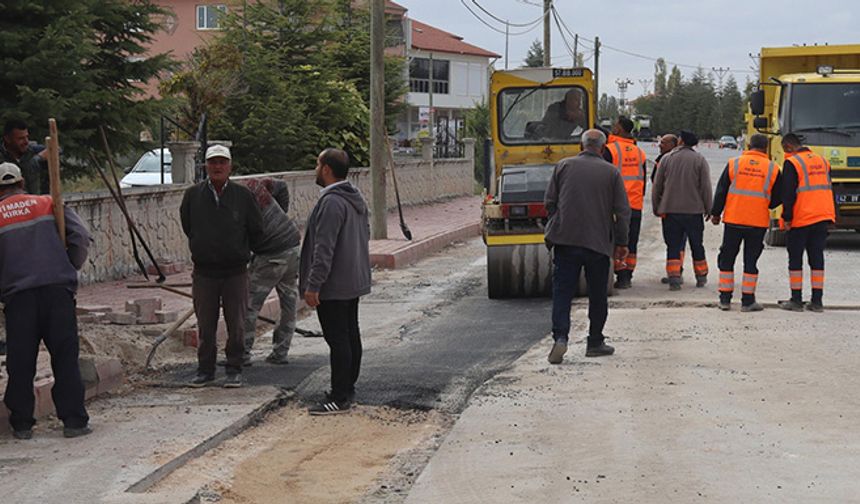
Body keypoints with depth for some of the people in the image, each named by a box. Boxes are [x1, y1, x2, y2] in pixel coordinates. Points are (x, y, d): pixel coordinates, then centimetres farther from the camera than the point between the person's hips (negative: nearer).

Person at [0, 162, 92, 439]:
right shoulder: (47, 204, 11)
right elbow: (80, 236, 1)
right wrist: (70, 269, 13)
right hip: (57, 289, 0)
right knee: (65, 357, 5)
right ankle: (74, 421, 4)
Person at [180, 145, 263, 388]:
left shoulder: (243, 195, -2)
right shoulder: (193, 195, 0)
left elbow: (256, 231, 8)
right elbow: (187, 227, 15)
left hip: (235, 271, -1)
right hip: (204, 272, 1)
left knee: (236, 325, 3)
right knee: (205, 325, 7)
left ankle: (234, 370, 13)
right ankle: (206, 370, 18)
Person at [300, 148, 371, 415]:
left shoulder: (331, 202, -21)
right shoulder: (356, 198, 12)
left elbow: (324, 248, -25)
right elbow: (365, 236, 21)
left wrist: (313, 285, -23)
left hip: (334, 286, -10)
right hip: (354, 281, 10)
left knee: (338, 340, -7)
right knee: (351, 335, 16)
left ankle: (340, 398, -4)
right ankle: (348, 388, 25)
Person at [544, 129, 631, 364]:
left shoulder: (563, 166, 2)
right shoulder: (611, 172, 0)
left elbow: (549, 202, 3)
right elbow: (622, 211, -1)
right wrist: (621, 243, 8)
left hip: (565, 239, 0)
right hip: (598, 243, 0)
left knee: (562, 291, 1)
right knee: (597, 294, 12)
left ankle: (560, 337, -16)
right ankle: (595, 342, 18)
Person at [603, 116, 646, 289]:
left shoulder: (610, 150, -8)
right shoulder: (639, 152, 11)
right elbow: (643, 180, 16)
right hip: (636, 206, 5)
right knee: (631, 242, 10)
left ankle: (621, 276, -6)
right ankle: (628, 277, 13)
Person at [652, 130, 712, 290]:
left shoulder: (667, 159, 2)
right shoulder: (699, 160, -3)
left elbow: (657, 187, 5)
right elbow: (706, 187, -5)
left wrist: (656, 208, 14)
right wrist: (708, 209, 5)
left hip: (670, 210, 0)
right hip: (694, 210, 0)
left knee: (673, 246, 3)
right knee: (697, 245, 13)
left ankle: (674, 277, -9)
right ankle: (701, 277, 22)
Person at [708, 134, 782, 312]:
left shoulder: (734, 163, -1)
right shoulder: (772, 169, -2)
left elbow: (721, 191, 1)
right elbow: (777, 198, 4)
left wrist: (715, 213, 10)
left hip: (733, 220, 1)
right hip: (758, 223, -1)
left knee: (727, 258, 10)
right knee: (751, 260, 6)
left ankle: (725, 299, 11)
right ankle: (747, 301, 6)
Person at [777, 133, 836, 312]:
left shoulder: (792, 163, -8)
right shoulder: (822, 161, 14)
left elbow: (788, 193, -13)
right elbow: (828, 189, 18)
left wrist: (787, 217, -9)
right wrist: (830, 216, 22)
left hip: (801, 218, -6)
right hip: (823, 217, 6)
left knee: (795, 258, 3)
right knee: (817, 257, 8)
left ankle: (796, 300, 4)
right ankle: (817, 301, 7)